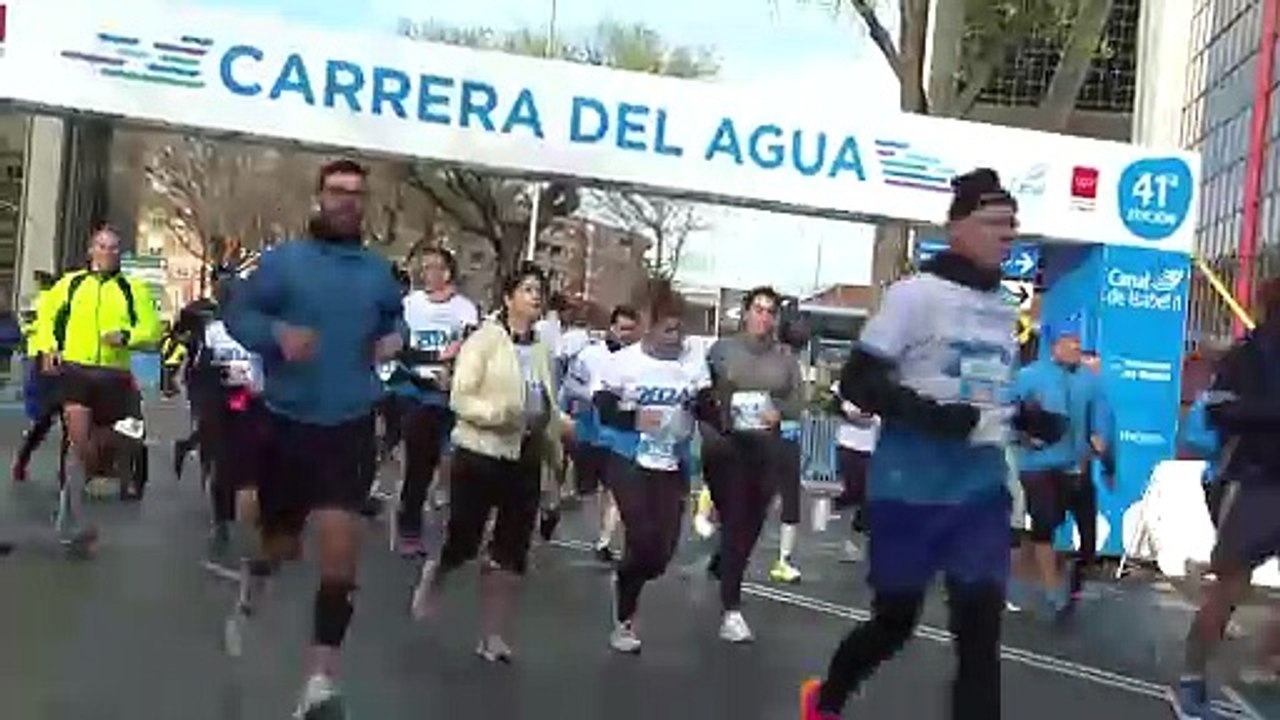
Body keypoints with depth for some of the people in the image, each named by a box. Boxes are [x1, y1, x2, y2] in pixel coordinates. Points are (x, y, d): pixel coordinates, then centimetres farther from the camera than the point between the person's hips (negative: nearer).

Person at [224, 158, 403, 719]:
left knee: (340, 548, -11)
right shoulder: (283, 260, -5)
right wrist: (277, 333, -23)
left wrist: (393, 340, 0)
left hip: (351, 426, 1)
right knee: (281, 545, 15)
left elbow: (393, 318, 22)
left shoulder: (378, 271, 5)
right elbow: (237, 313, -5)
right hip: (287, 421, -1)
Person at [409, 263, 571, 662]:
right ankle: (433, 574, 39)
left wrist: (564, 424, 3)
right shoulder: (484, 340, -8)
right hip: (480, 454, -5)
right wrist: (498, 414, -28)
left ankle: (493, 637, 14)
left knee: (511, 552, 5)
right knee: (463, 541, 3)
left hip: (525, 458, 5)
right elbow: (459, 399, -15)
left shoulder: (542, 349, 9)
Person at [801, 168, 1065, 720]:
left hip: (982, 488, 5)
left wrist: (1028, 418, 4)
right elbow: (857, 381, -13)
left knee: (981, 624, -3)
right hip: (911, 487, -5)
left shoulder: (1005, 310, 12)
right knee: (895, 617, 8)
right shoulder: (916, 293, -9)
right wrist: (930, 414, -25)